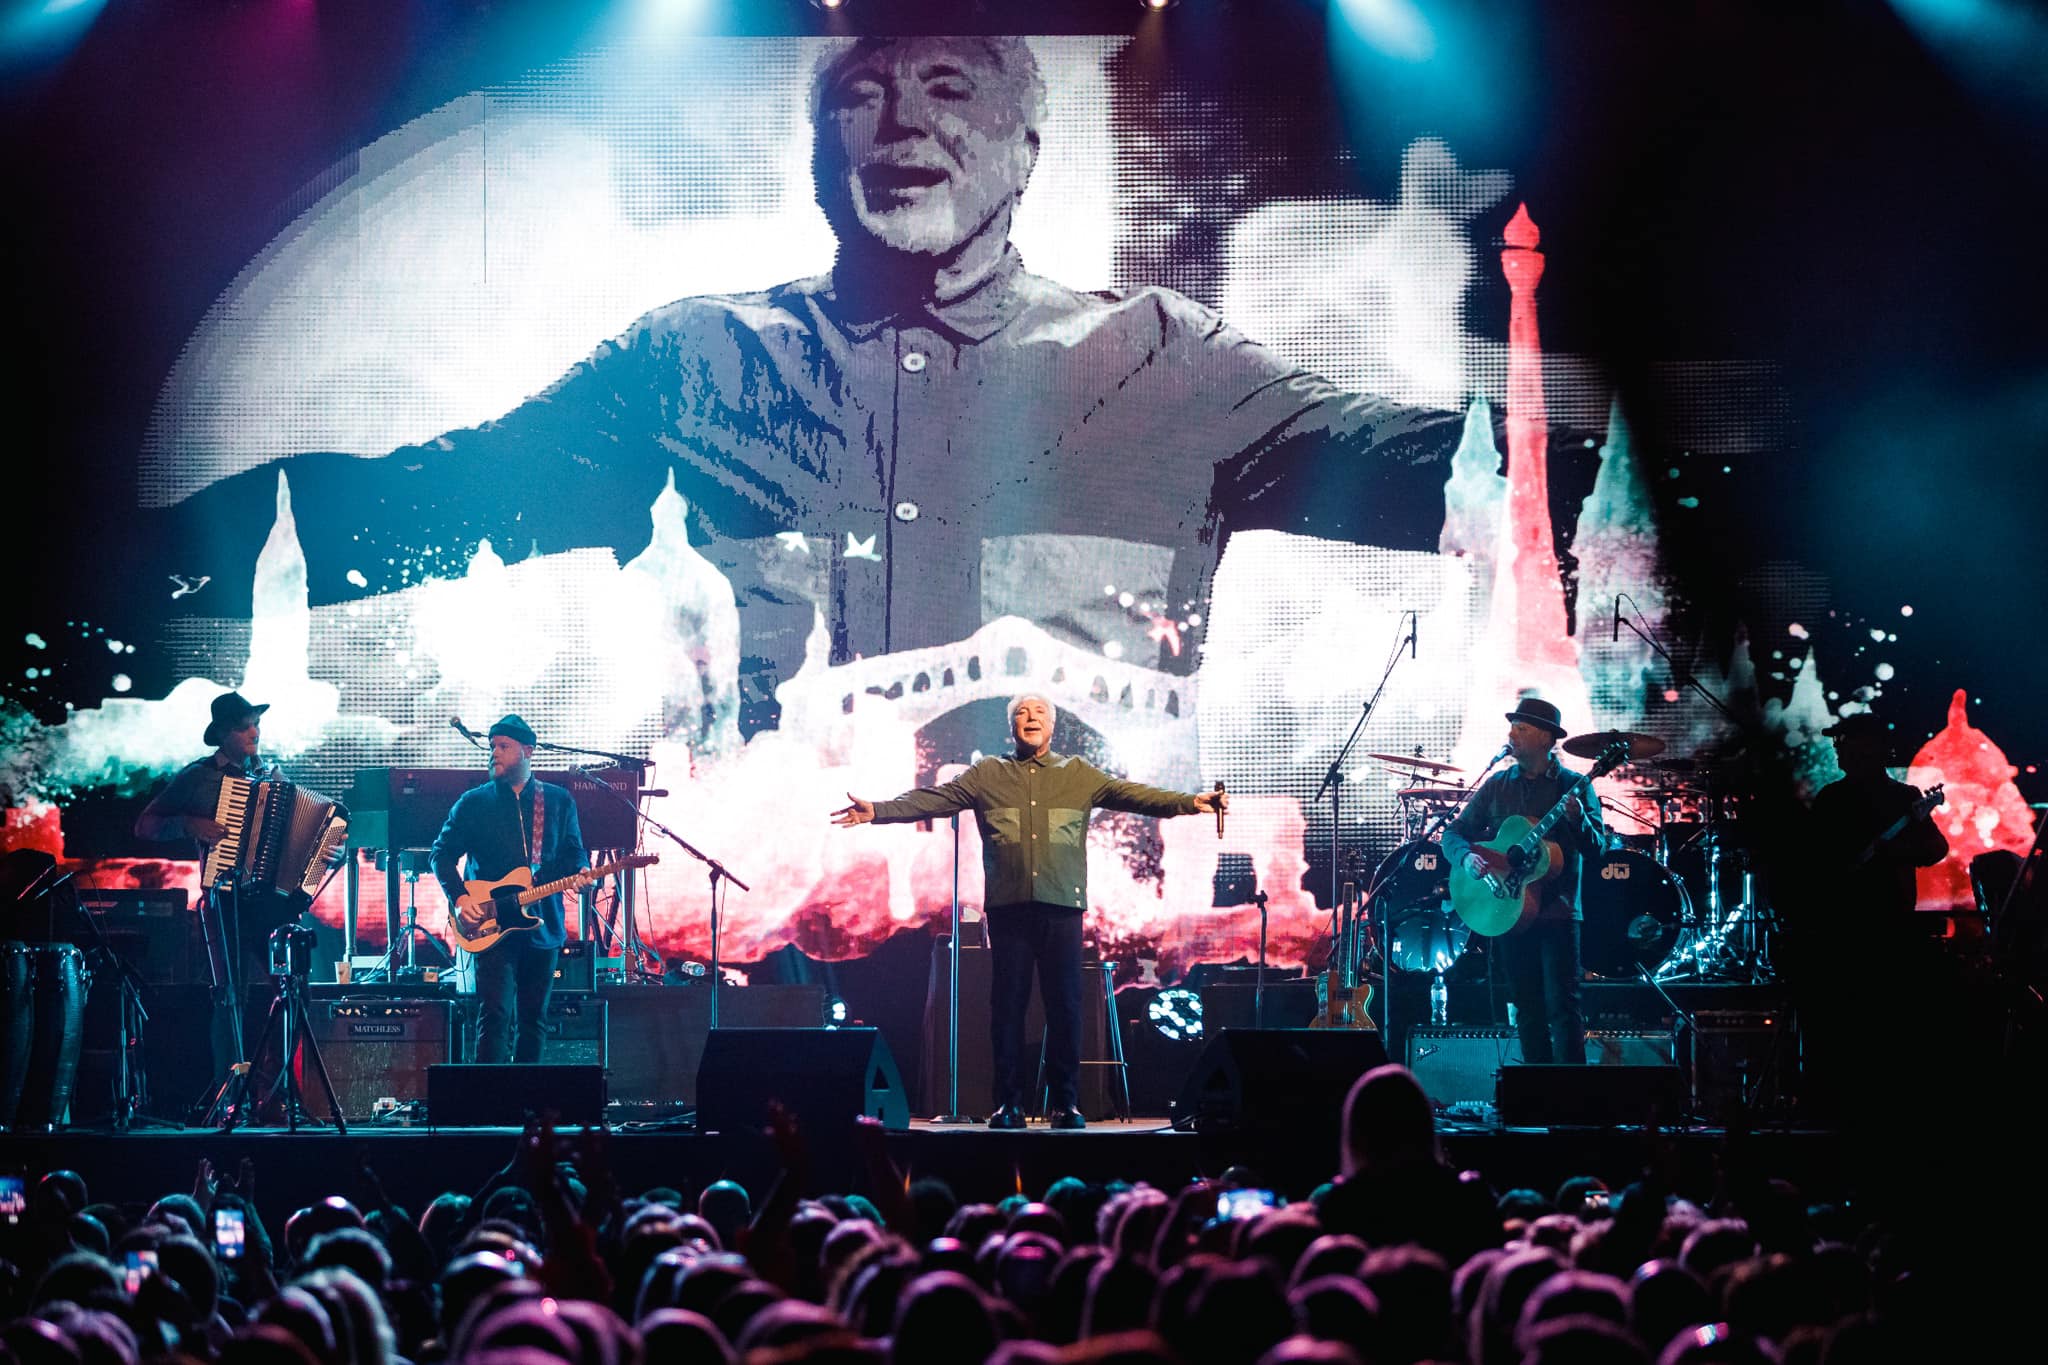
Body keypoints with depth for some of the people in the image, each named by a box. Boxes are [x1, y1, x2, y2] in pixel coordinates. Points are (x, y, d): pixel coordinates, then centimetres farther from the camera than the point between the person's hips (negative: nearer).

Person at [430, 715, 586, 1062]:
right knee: (496, 1014, -14)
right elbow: (442, 853, 6)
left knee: (533, 1020, 9)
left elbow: (573, 853, 13)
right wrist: (459, 898, -9)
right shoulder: (474, 803, 4)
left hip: (544, 926, 3)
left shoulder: (559, 800, 9)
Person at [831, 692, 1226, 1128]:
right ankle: (1008, 1103, 7)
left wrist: (1190, 802, -11)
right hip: (1007, 907, 0)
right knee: (1007, 1003, 1)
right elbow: (932, 799, 6)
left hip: (1061, 907, 0)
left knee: (1064, 1003, -1)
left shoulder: (1079, 775, 12)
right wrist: (877, 811, -6)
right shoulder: (987, 775, 12)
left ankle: (1064, 1102, 7)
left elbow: (1131, 794, 3)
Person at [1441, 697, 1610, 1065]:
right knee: (1527, 1010, 7)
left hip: (1557, 912, -4)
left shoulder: (1573, 785, -1)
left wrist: (1577, 819, -27)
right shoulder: (1497, 785, 10)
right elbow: (1454, 833, 10)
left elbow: (1597, 848, -7)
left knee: (1562, 1006, -10)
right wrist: (1466, 855, -12)